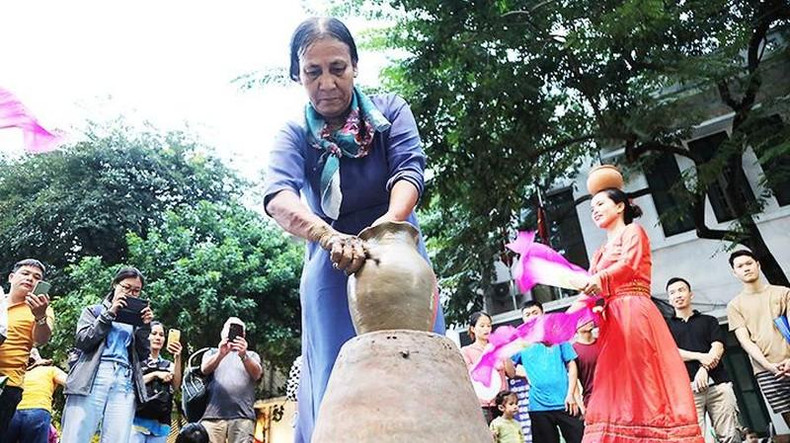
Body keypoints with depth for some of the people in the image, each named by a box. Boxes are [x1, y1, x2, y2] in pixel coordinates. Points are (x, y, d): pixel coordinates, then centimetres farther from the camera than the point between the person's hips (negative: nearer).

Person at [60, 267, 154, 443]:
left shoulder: (136, 318, 24)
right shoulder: (94, 311, 19)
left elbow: (142, 355, 14)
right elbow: (82, 341, 1)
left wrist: (145, 326, 2)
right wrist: (109, 313, -2)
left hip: (125, 383, 2)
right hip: (92, 379, -2)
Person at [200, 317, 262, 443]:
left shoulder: (252, 355, 17)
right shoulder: (212, 353, 20)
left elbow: (257, 374, -4)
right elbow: (205, 369, -2)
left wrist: (244, 356, -23)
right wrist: (220, 354, -23)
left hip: (243, 416, -1)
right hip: (213, 414, 1)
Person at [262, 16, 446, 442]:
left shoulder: (390, 111, -1)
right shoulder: (295, 136, -2)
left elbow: (409, 170, -16)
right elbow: (277, 196, -21)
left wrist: (390, 223, -38)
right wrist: (329, 236, -41)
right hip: (333, 272, 0)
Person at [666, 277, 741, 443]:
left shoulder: (709, 321, 21)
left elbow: (718, 347, 5)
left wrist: (704, 368, -12)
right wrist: (700, 357, -8)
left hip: (717, 383, 1)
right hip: (687, 387, -1)